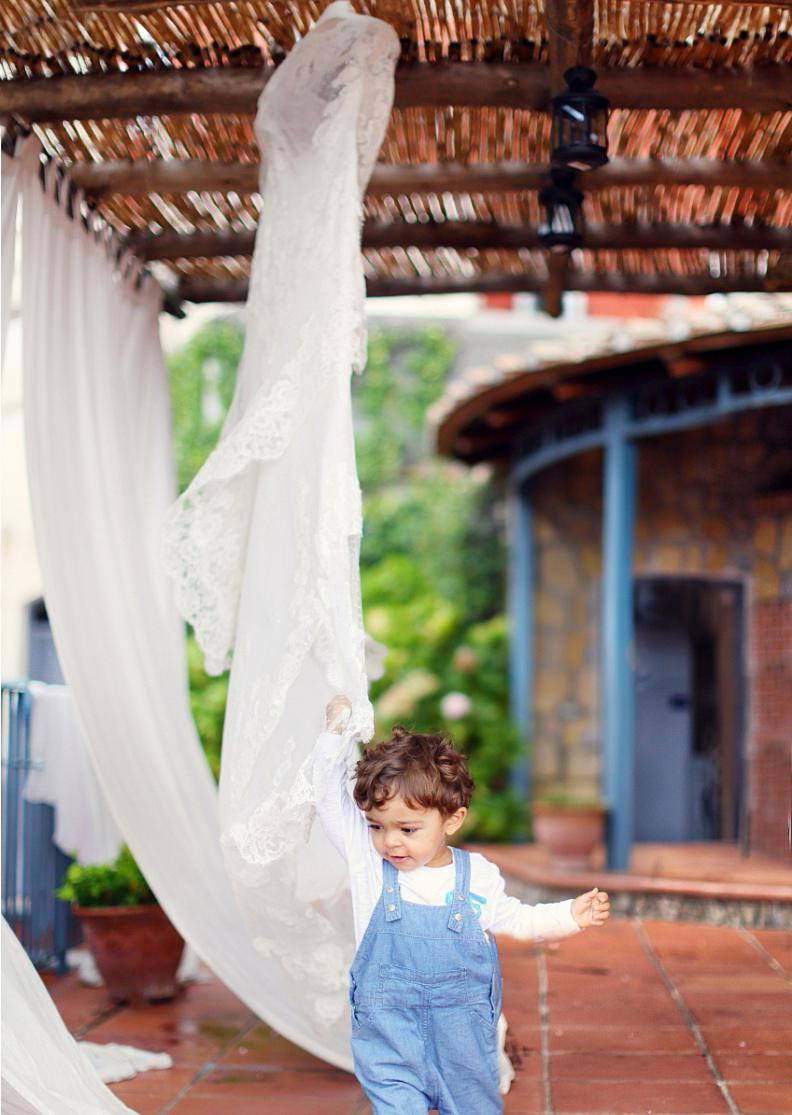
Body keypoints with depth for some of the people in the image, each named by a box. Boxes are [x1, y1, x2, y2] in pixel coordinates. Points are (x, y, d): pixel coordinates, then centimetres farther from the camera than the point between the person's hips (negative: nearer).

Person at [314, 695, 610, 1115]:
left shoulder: (477, 875, -3)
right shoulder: (366, 859, -6)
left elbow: (513, 919, 12)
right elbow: (330, 795, -6)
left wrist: (569, 915, 3)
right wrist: (336, 734, -13)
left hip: (462, 1034, 2)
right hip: (389, 1032, -2)